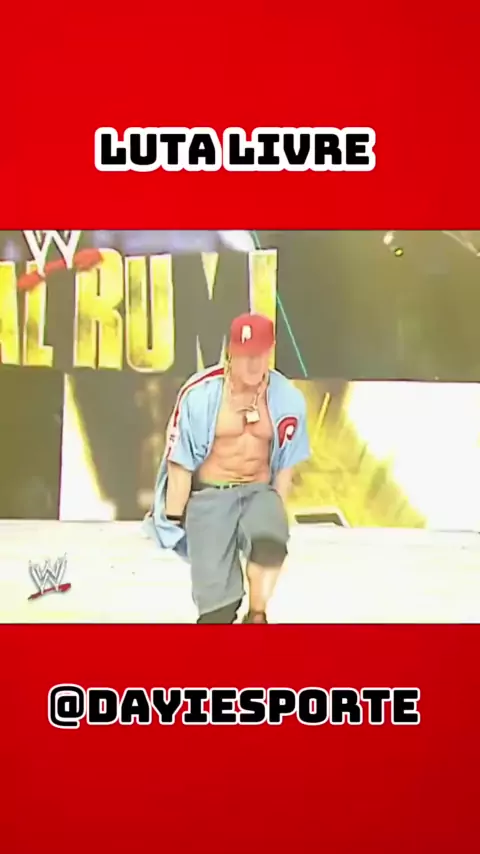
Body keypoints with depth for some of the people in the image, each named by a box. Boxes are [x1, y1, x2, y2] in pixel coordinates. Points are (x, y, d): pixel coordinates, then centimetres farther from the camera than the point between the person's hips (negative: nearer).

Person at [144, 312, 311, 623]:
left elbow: (286, 464, 7)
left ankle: (257, 617, -9)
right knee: (217, 595, -7)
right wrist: (174, 519, -3)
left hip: (259, 491, 2)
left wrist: (277, 512, 6)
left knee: (271, 542, -31)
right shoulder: (200, 394, -14)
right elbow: (180, 461, -7)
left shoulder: (288, 399, -4)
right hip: (210, 495, -1)